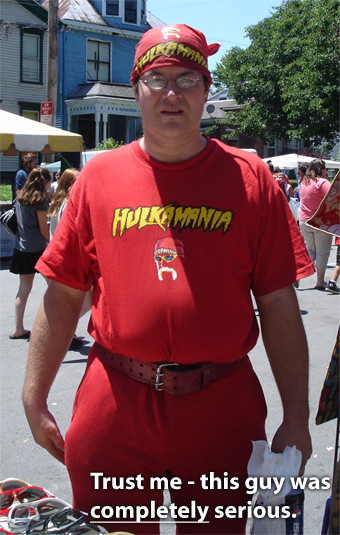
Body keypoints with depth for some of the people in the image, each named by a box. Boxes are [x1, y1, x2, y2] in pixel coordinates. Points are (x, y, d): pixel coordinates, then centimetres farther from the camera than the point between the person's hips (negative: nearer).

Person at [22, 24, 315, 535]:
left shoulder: (248, 177, 1)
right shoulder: (99, 176, 4)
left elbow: (278, 305, -1)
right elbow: (62, 295, 6)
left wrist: (296, 421, -2)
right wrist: (35, 398, 5)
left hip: (221, 402, 0)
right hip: (114, 402, 1)